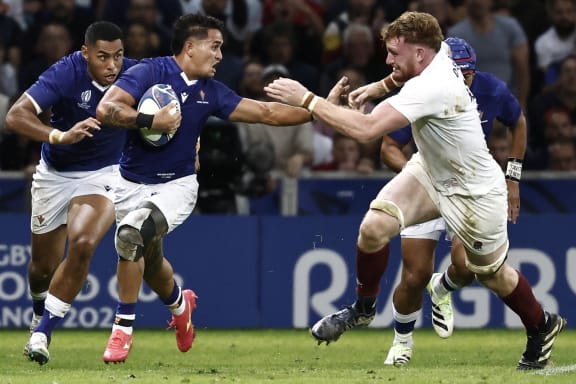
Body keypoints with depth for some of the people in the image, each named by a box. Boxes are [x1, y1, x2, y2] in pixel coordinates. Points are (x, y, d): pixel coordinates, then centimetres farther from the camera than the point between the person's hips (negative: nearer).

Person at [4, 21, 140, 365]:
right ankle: (40, 316, 47)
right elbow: (15, 116, -35)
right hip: (55, 174, 0)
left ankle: (42, 333, -16)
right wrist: (61, 136, -49)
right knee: (44, 266, 11)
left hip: (102, 175, 0)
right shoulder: (65, 74, -25)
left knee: (82, 244, -26)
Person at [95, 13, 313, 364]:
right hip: (134, 184, 0)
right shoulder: (151, 72, -11)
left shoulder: (212, 92, 2)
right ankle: (179, 304, 49)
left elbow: (267, 112, 8)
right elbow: (106, 109, -21)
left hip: (177, 186, 1)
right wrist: (151, 121, -27)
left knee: (132, 234, -27)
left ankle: (123, 329, -15)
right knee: (148, 259, 11)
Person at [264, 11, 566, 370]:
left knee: (492, 274, 12)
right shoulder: (438, 55, -12)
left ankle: (542, 327, 40)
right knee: (374, 226, -15)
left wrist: (307, 98, -36)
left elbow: (365, 128, -42)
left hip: (474, 192, -7)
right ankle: (363, 307, 8)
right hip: (431, 171, 7)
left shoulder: (431, 88, -37)